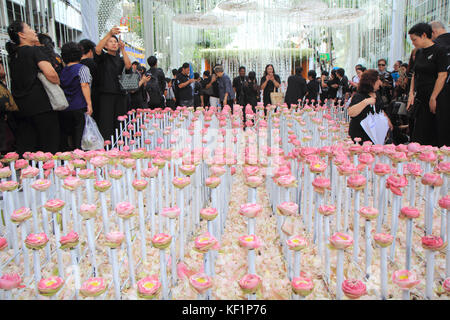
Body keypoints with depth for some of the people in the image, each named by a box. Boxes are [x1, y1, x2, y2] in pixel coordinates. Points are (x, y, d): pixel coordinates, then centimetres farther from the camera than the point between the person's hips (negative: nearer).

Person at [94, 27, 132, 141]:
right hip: (106, 94, -4)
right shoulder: (103, 57, 9)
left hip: (120, 94, 4)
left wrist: (123, 49, -1)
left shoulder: (120, 59, 20)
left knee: (120, 123, 1)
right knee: (106, 124, -10)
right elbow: (97, 49, -13)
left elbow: (128, 66, 1)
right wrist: (109, 34, -20)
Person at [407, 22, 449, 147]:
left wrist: (433, 98, -15)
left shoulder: (439, 50, -9)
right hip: (421, 98, 7)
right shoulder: (419, 53, 13)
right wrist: (411, 93, 5)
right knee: (419, 135, 5)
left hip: (437, 99, -7)